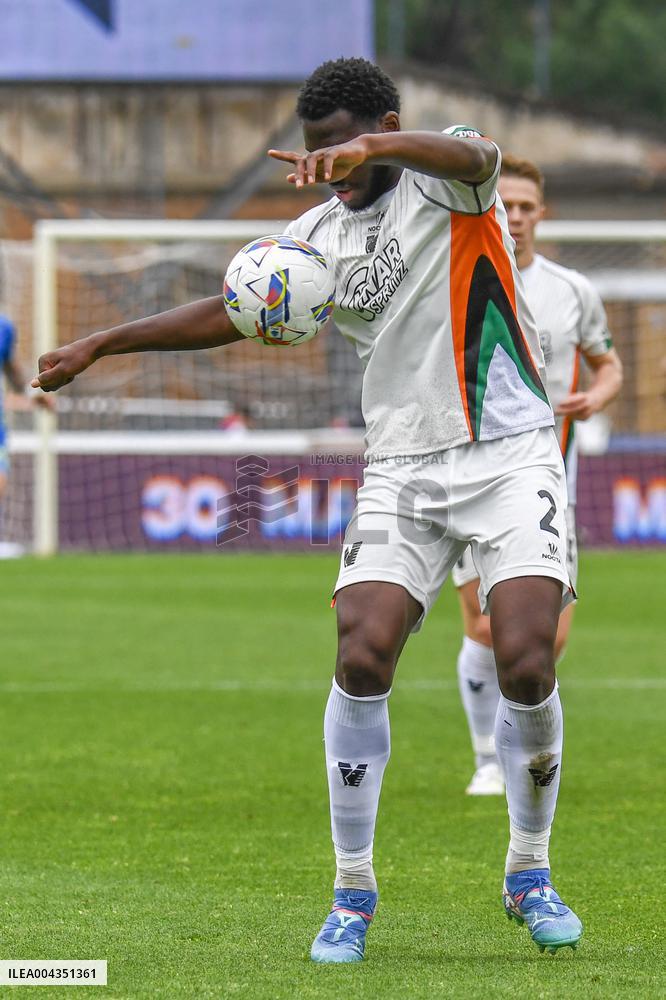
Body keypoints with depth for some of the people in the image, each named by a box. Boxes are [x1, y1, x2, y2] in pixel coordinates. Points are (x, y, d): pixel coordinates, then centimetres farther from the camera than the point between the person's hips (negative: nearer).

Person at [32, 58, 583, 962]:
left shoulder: (448, 180, -5)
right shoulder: (322, 235, 11)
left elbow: (467, 155, -30)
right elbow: (232, 313, 21)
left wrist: (370, 150, -50)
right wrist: (102, 344, 18)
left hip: (510, 456, -4)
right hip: (403, 471, 4)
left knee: (526, 666, -16)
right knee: (361, 658, -15)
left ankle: (530, 874, 8)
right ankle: (353, 890, -2)